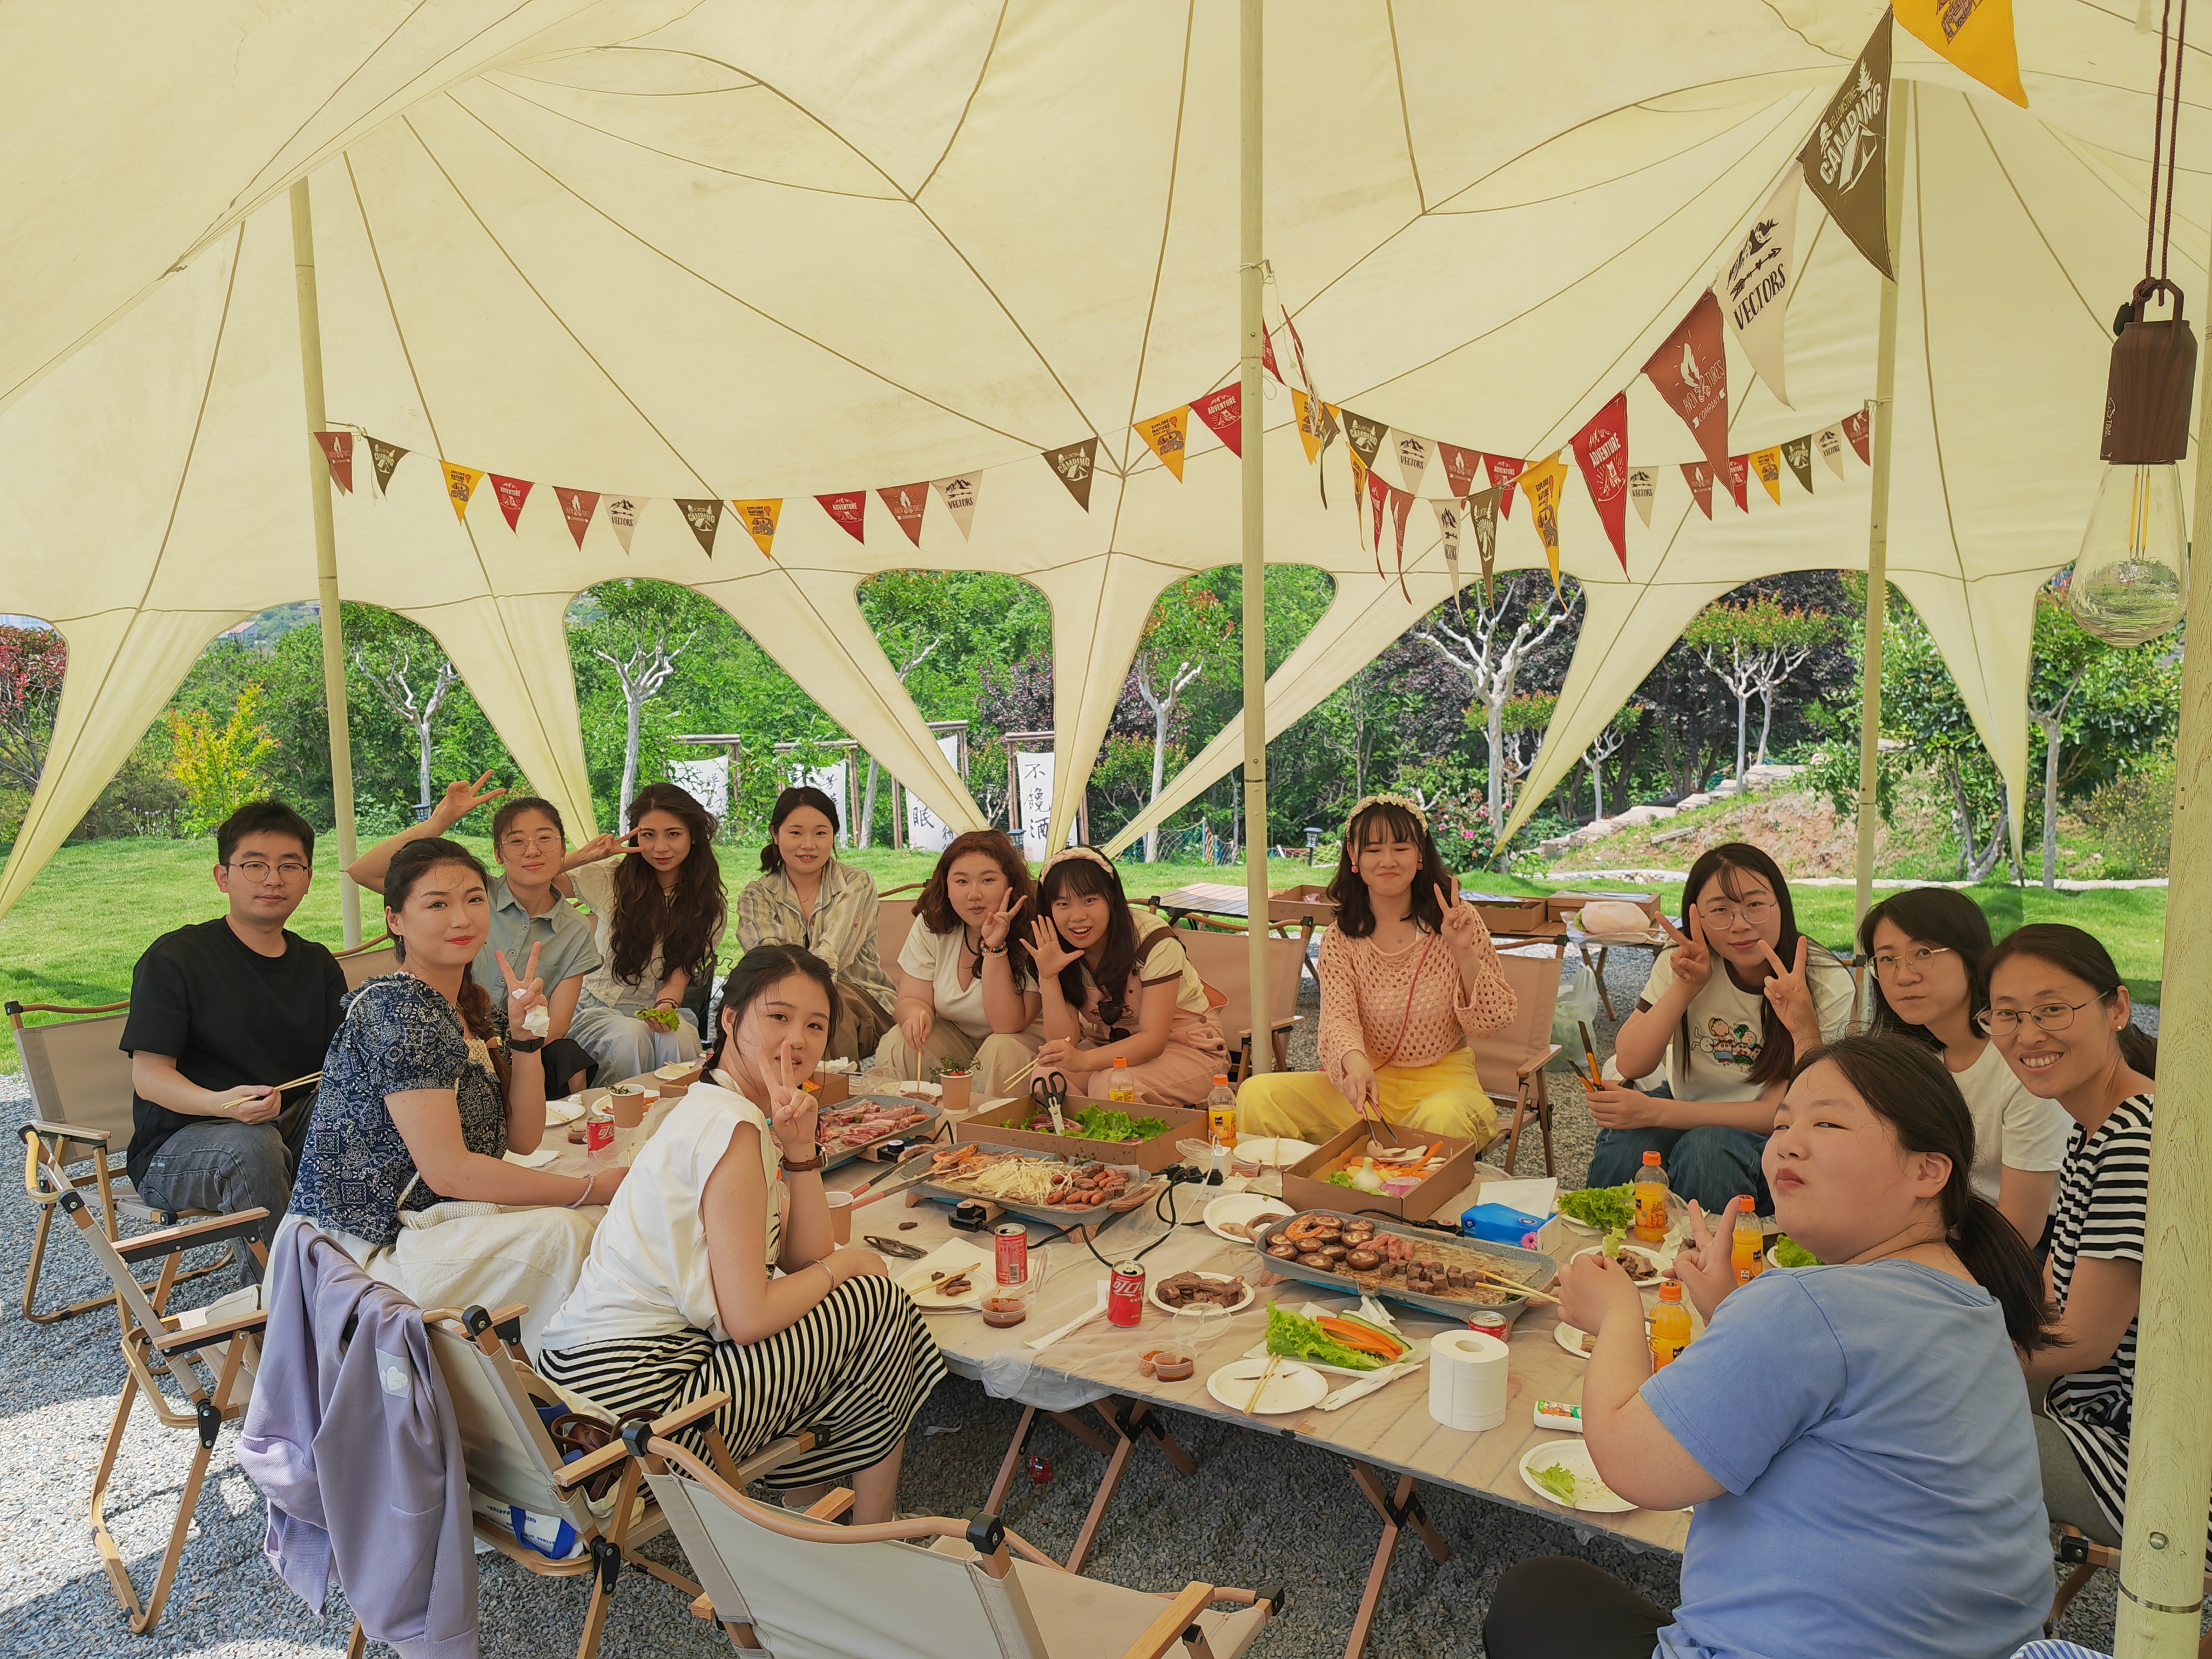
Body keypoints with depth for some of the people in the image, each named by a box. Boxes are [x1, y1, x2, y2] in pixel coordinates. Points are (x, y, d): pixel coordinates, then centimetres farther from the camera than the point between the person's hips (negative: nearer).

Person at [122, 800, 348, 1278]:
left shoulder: (318, 966, 11)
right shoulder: (174, 958, -5)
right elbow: (148, 1075, -12)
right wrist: (222, 1103, -33)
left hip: (292, 1130, 5)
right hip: (175, 1150, -5)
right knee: (250, 1146, -36)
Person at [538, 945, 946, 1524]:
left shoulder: (713, 1107, 11)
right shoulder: (732, 1128, -19)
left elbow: (804, 1260, 8)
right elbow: (749, 1317, -22)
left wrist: (799, 1150, -7)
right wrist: (848, 1263, -5)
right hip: (641, 1400, -10)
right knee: (880, 1305, -1)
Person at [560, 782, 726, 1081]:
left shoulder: (711, 908, 1)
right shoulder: (611, 879, -2)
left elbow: (679, 976, -3)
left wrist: (667, 1005, -25)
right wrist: (583, 856, -25)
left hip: (660, 1011, 1)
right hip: (599, 1008, 0)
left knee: (679, 1037, -33)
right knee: (630, 1035, -34)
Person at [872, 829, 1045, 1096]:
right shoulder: (931, 925, -8)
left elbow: (1007, 1026, -25)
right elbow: (914, 999, -8)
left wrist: (995, 948, -34)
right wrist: (916, 1015, -34)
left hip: (1022, 1036, -3)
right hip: (953, 1033, 3)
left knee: (1003, 1050, -34)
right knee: (895, 1045, -22)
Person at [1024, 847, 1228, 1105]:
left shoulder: (1153, 941, -23)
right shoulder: (1060, 950, -8)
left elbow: (1153, 1040, -28)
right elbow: (1066, 1044, -15)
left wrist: (1083, 1060, -44)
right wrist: (1048, 977, -29)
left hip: (1188, 1050, -4)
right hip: (1111, 1049, 5)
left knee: (1113, 1083, -33)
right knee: (1048, 1076, -24)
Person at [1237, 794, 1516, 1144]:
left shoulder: (1456, 922, -2)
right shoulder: (1340, 941, 0)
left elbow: (1492, 1019, -4)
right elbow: (1338, 1017, -15)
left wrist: (1464, 954, -22)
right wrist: (1355, 1063, -39)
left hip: (1442, 1081, -1)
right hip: (1370, 1080, 1)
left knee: (1443, 1120, -37)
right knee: (1258, 1096, -21)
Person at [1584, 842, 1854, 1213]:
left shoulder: (1827, 985, -18)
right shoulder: (1685, 964, -9)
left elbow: (1778, 1112, -20)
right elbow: (1630, 1066, -15)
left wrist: (1653, 1112, -29)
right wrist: (1685, 987, -28)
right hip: (1686, 1105, 2)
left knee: (1707, 1150, -35)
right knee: (1623, 1148, -31)